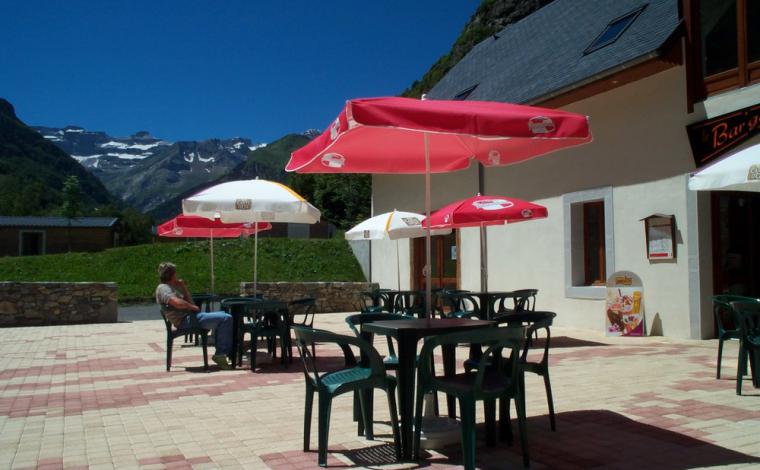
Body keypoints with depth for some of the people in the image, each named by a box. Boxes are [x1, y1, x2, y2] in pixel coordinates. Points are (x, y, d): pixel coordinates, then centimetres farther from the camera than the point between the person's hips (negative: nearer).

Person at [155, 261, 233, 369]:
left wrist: (183, 288, 11)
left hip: (191, 316, 11)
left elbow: (189, 302, 20)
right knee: (226, 318, -19)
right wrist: (192, 307, -13)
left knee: (223, 315, 25)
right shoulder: (163, 288, -9)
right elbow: (178, 303, -28)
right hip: (186, 320, -11)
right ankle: (221, 354, -10)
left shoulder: (171, 287, 22)